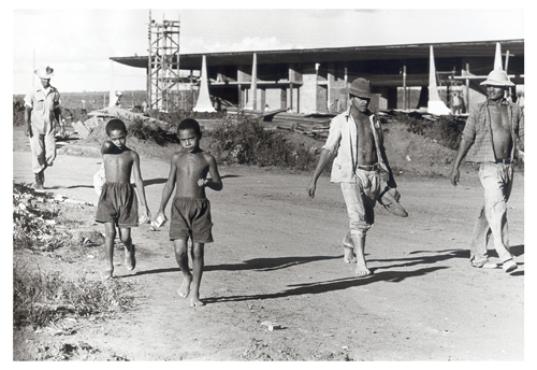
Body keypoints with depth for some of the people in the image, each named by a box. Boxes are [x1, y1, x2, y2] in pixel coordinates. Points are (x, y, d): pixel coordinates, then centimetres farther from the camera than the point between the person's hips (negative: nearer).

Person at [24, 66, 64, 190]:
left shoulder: (55, 92, 4)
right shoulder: (33, 93, -5)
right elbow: (27, 110, -2)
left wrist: (60, 123, 5)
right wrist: (27, 125, -11)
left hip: (49, 128, 2)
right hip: (36, 127, -2)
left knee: (51, 154, -5)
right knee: (38, 153, -5)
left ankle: (41, 170, 27)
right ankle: (37, 179, 10)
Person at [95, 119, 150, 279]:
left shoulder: (132, 155, 4)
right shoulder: (106, 150, 6)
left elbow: (138, 180, 3)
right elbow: (105, 147, -21)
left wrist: (144, 205, 0)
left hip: (126, 194, 0)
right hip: (108, 193, 0)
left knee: (124, 235, 1)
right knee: (110, 232, -8)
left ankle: (129, 251, 36)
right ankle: (109, 266, 8)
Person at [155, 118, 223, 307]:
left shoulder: (207, 159, 1)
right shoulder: (177, 158, 6)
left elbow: (219, 185, 7)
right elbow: (170, 184, 13)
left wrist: (208, 182, -16)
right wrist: (161, 209, 10)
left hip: (200, 207, 0)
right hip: (180, 206, 1)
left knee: (197, 251, 3)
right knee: (180, 250, -13)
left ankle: (195, 293, 16)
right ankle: (186, 276, 19)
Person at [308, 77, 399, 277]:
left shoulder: (374, 121, 11)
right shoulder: (340, 122, -2)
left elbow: (381, 152, 16)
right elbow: (328, 151, -4)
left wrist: (392, 183, 15)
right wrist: (314, 179, -9)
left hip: (373, 175, 5)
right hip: (350, 176, -5)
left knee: (367, 220, 15)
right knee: (358, 218, -18)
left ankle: (348, 244, 45)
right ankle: (361, 263, -16)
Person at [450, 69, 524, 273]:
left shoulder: (515, 111, 8)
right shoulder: (479, 111, 0)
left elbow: (522, 140, 9)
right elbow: (466, 139, 1)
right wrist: (456, 166, -2)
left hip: (508, 167, 4)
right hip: (489, 167, -4)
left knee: (489, 212, 12)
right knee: (498, 210, -17)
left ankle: (477, 255, 22)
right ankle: (505, 257, -20)